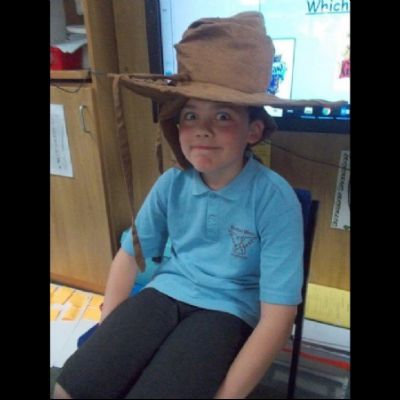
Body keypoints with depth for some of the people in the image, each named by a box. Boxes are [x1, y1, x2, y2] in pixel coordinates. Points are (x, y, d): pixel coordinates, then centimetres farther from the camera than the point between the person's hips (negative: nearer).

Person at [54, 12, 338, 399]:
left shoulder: (275, 200, -18)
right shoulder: (171, 184, -5)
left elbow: (277, 316, -16)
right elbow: (130, 255, 7)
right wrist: (109, 338, 0)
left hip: (228, 310, -3)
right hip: (165, 292, 4)